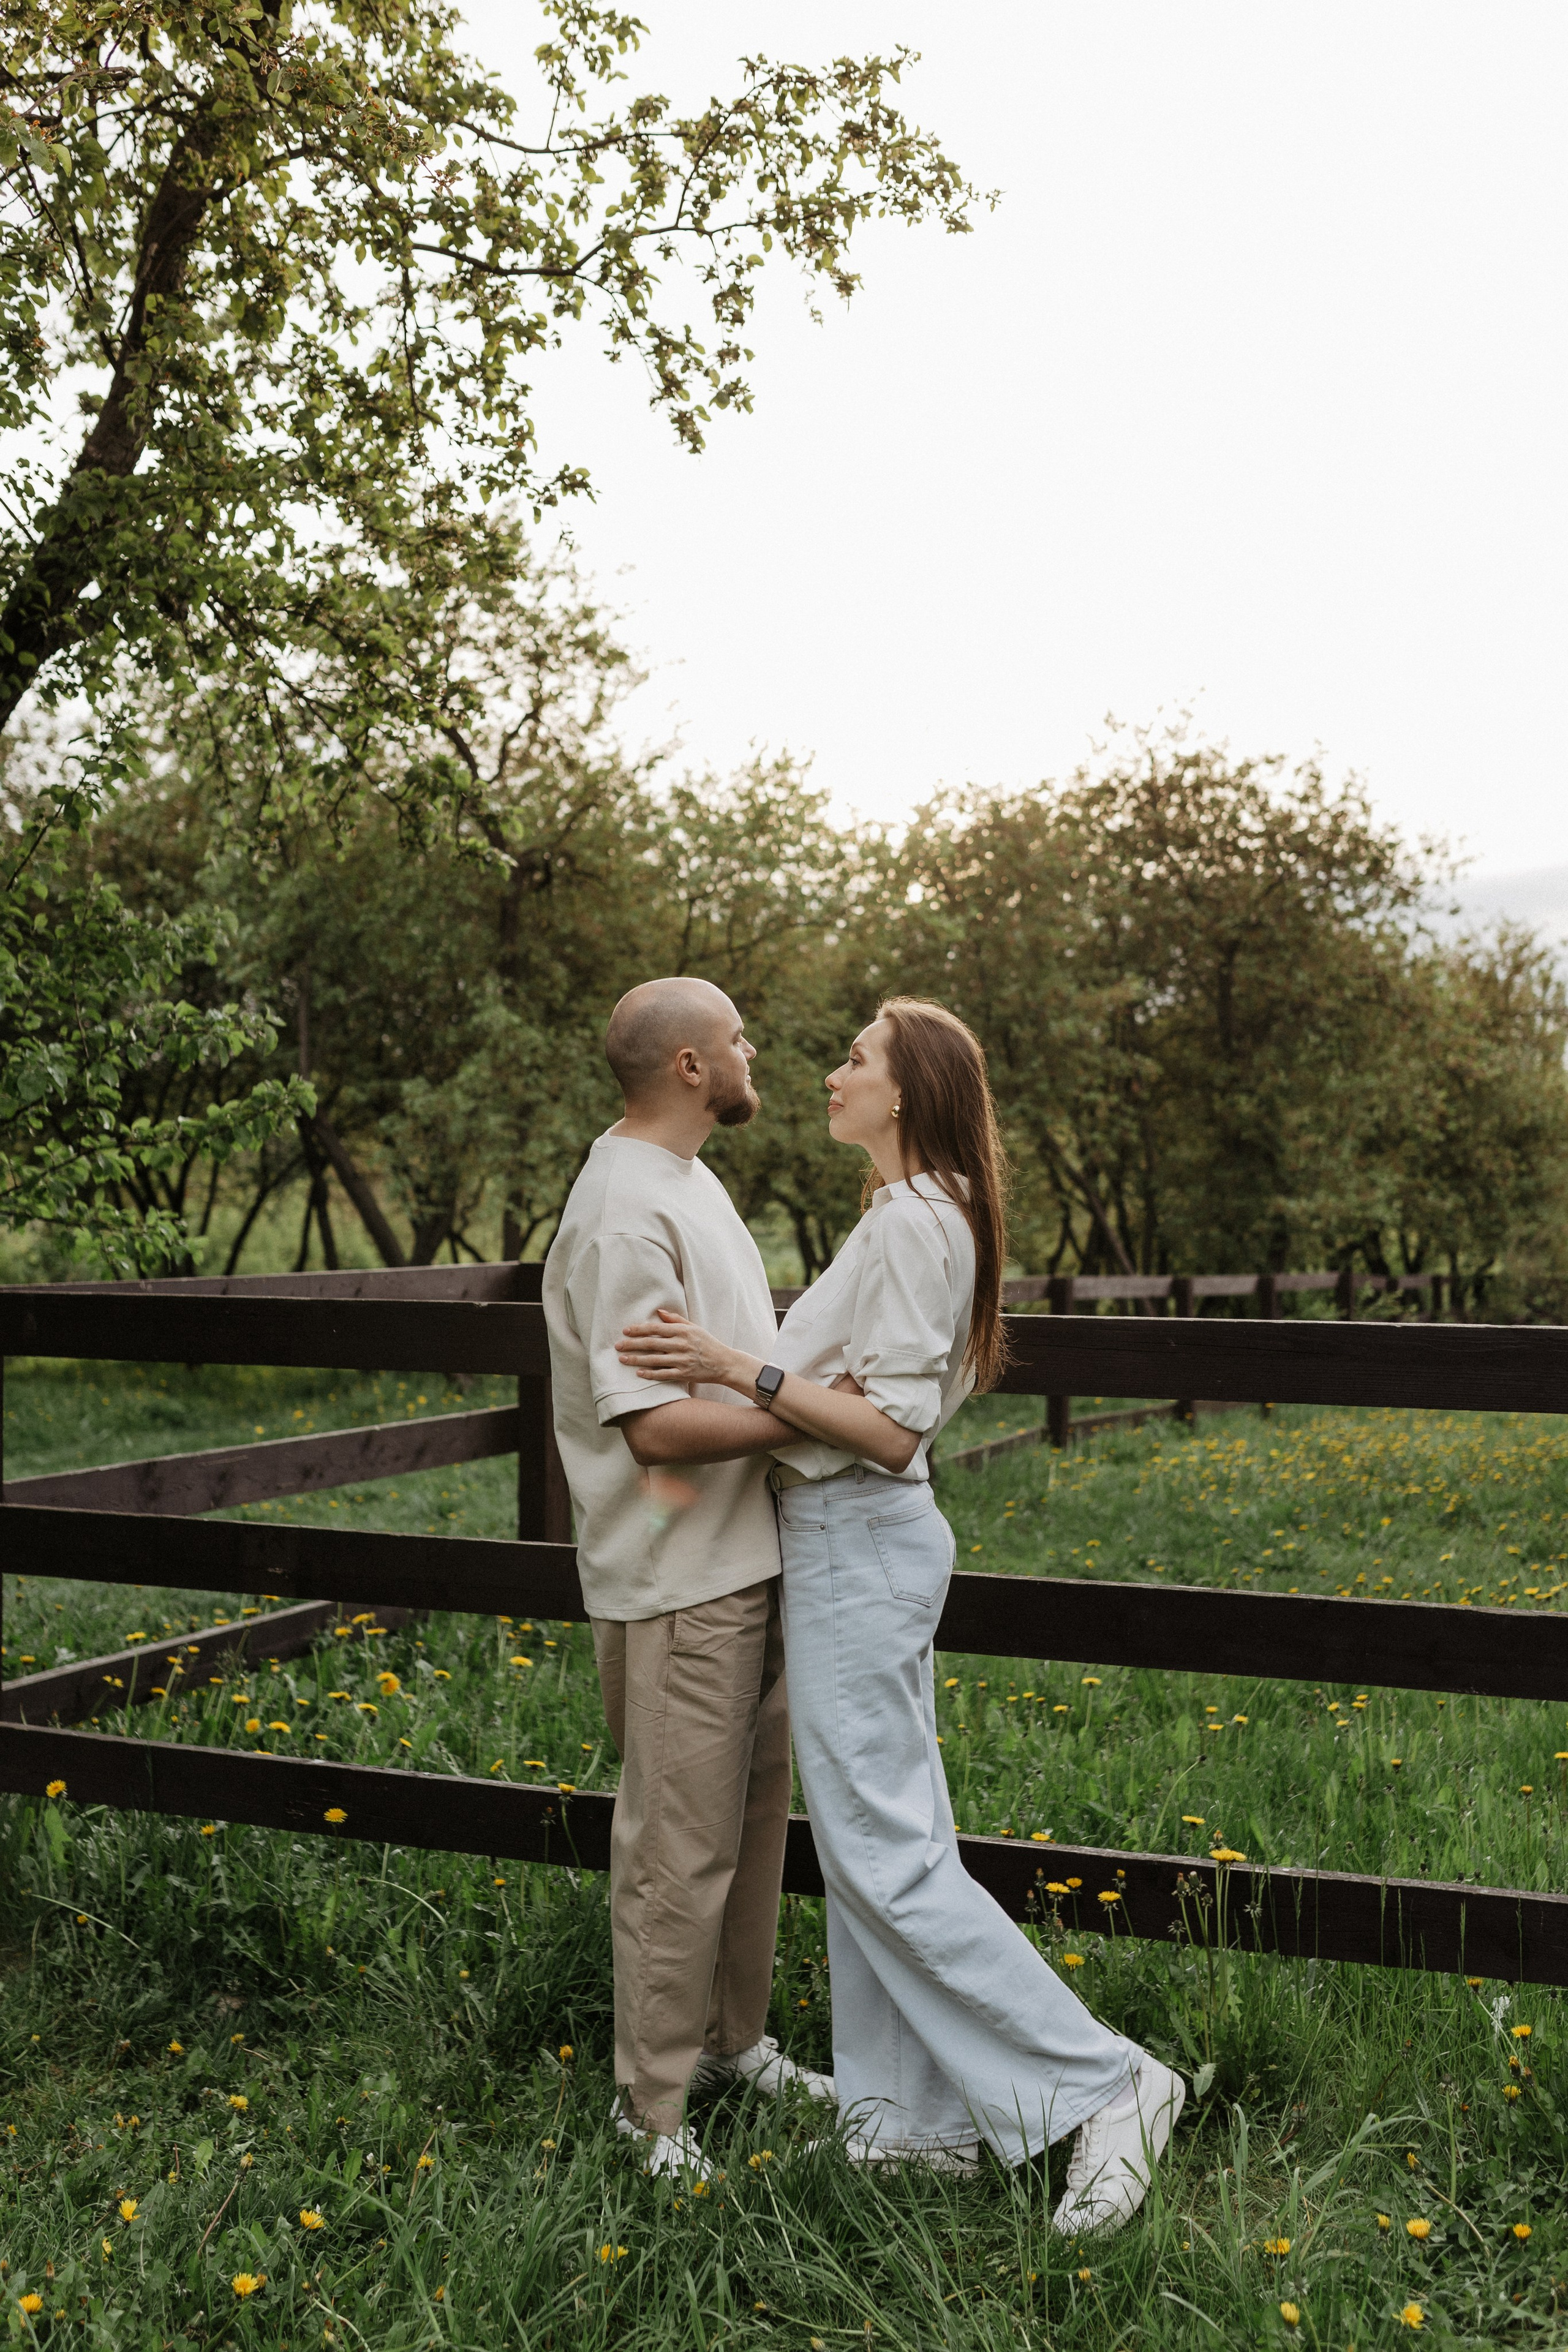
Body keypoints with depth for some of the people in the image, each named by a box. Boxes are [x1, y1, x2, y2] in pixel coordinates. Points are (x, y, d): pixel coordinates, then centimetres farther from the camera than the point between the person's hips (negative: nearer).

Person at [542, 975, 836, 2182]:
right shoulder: (625, 1212, -20)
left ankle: (731, 2037, 35)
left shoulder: (689, 1182, 14)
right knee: (682, 1844, 0)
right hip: (680, 1582, -10)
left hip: (748, 1562, 10)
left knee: (754, 1815, 19)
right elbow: (657, 1423, -25)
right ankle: (653, 2107, 15)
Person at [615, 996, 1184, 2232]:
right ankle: (924, 2111, 24)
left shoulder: (910, 1222, -18)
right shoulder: (923, 1217, 13)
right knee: (883, 1832, 14)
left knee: (884, 1850, -4)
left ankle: (1106, 2083, 3)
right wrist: (732, 1362, 18)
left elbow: (893, 1431, -22)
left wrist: (746, 1370, -26)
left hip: (858, 1543, -10)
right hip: (861, 1540, 11)